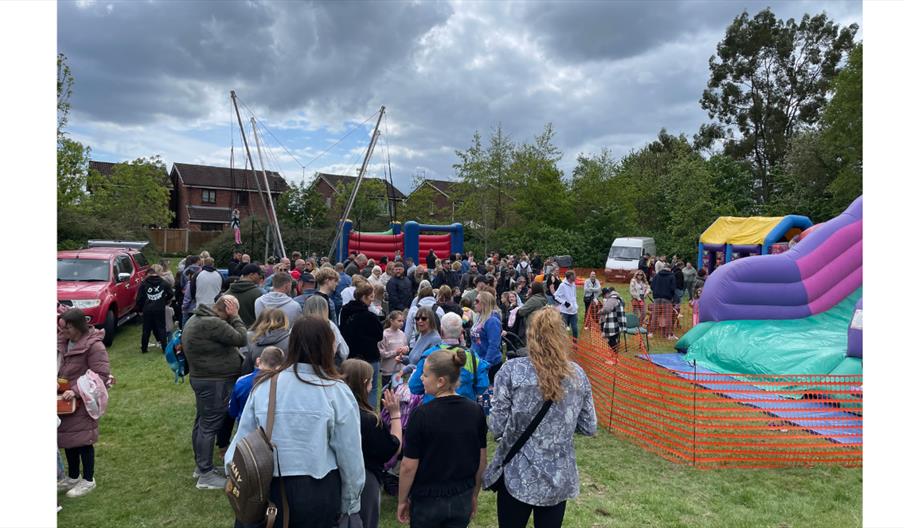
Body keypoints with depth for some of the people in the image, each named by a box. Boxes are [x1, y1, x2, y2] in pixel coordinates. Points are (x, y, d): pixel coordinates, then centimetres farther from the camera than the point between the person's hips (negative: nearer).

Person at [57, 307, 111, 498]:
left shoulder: (94, 345, -20)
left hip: (82, 402, -7)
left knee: (83, 440, 3)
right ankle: (73, 476, 35)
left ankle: (88, 480, 19)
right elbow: (59, 368, 20)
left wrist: (76, 391, -26)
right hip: (64, 400, 7)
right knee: (68, 438, 17)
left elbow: (101, 376, -21)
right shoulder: (62, 341, 4)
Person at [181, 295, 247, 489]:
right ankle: (205, 475, 6)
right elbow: (241, 339, -19)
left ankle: (201, 465, 32)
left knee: (202, 423, 19)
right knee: (210, 427, -3)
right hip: (214, 382, -11)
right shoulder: (213, 324, -25)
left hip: (201, 377, 11)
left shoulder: (197, 319, 10)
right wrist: (235, 317, -12)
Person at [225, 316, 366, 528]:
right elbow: (350, 454, -9)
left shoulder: (264, 386, -8)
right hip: (319, 490, -2)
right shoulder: (336, 391, -15)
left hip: (270, 488, 2)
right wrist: (350, 502, 4)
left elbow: (242, 440, -1)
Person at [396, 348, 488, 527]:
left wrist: (402, 501, -1)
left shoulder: (422, 414, -21)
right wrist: (474, 495, 14)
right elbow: (482, 461, 1)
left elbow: (409, 466, -15)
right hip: (462, 499, 3)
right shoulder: (476, 411, -8)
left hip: (427, 500, -3)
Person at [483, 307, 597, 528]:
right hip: (560, 477, 3)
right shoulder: (577, 374, -3)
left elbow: (497, 427, -14)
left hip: (518, 475, -2)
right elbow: (589, 428, 3)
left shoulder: (512, 370, -14)